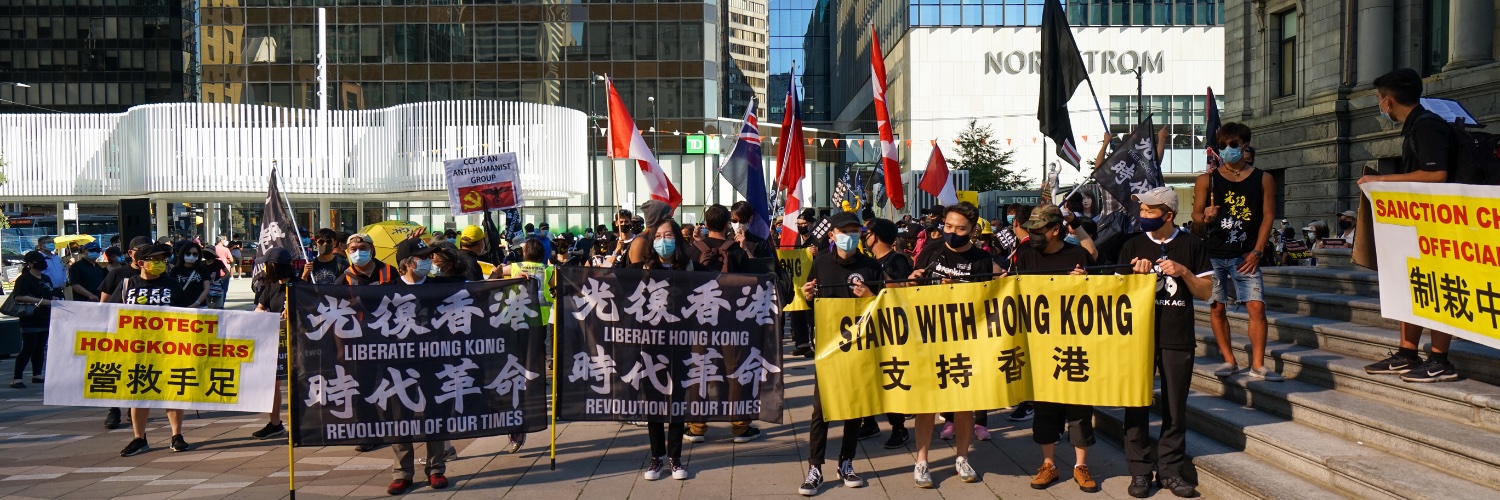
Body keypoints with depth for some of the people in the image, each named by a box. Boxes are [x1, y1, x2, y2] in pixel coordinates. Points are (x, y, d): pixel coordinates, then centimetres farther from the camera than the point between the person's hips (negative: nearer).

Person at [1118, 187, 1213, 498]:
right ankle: (1140, 471, 12)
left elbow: (1206, 292, 4)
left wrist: (1184, 272, -12)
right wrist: (1137, 273, -14)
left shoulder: (1191, 244, 3)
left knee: (1175, 408, 5)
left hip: (1178, 338, 0)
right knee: (1137, 404, 3)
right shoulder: (1133, 246, 4)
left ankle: (1170, 470, 16)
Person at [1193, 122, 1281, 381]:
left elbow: (1268, 216, 4)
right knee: (1216, 308, 4)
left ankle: (1258, 365, -3)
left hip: (1245, 256, -1)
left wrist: (1257, 252, -5)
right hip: (1213, 254, 1)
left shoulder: (1263, 179, 7)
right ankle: (1229, 361, 16)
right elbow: (1196, 213, 7)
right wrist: (1205, 216, -18)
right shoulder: (1207, 180, 7)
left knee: (1257, 307, -10)